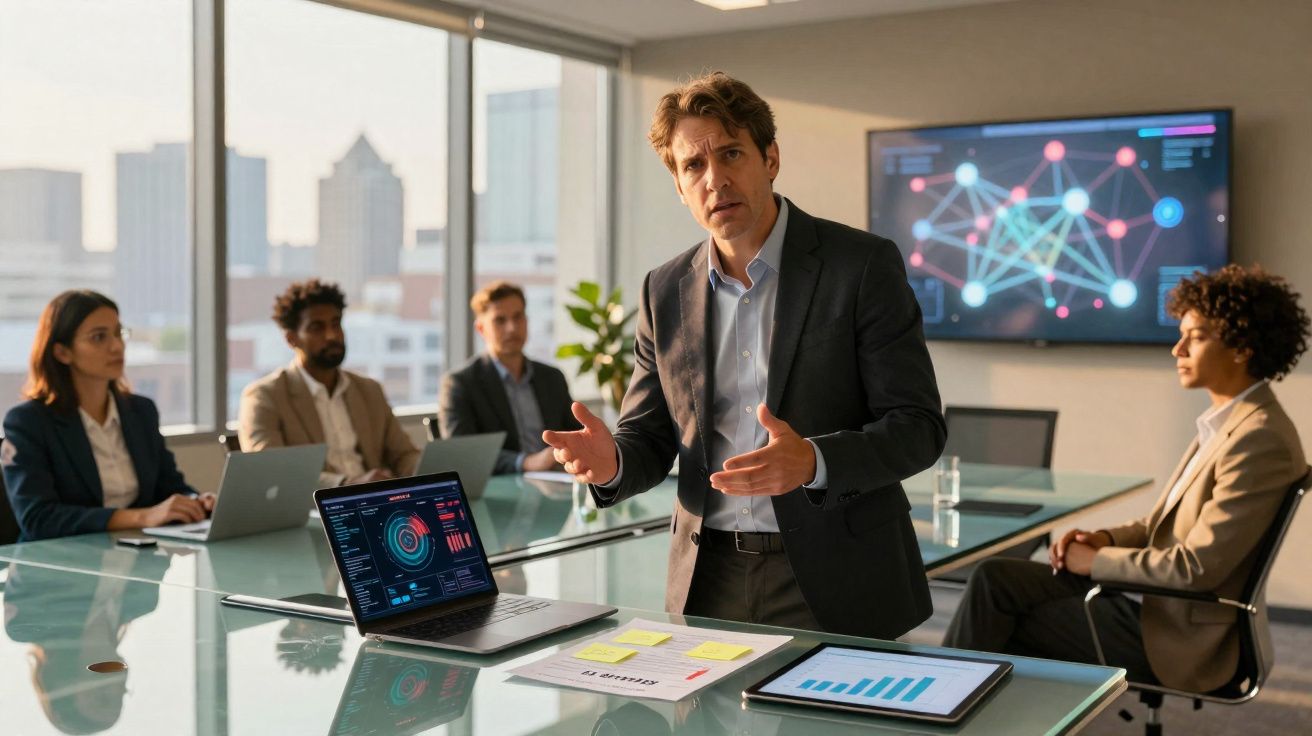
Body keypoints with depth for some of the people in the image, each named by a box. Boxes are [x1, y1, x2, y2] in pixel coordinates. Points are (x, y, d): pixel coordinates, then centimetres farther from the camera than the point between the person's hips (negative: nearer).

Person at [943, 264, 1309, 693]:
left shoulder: (1260, 440, -21)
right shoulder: (1230, 422, 9)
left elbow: (1195, 568, -23)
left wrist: (1098, 560, -12)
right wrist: (1107, 539, 0)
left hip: (1180, 637, -8)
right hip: (1158, 603, 8)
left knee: (997, 596, -6)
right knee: (995, 576, -4)